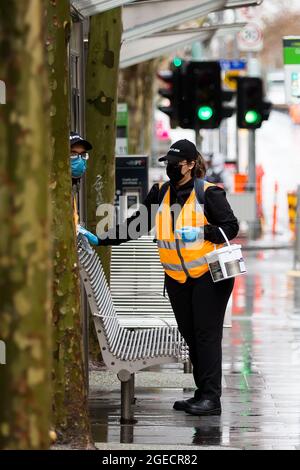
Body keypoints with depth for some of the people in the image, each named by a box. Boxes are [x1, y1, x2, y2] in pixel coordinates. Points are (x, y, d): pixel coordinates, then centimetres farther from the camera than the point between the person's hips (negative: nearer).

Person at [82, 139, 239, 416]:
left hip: (209, 274, -6)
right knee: (190, 336, 8)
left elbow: (231, 227, -7)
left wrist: (201, 232, -22)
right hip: (177, 277, 6)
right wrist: (102, 240, 6)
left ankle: (211, 398, -8)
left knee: (207, 334, -8)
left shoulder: (209, 193, -8)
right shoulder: (160, 193, 9)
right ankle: (202, 393, 14)